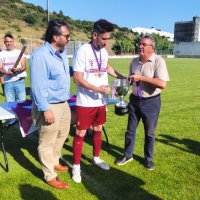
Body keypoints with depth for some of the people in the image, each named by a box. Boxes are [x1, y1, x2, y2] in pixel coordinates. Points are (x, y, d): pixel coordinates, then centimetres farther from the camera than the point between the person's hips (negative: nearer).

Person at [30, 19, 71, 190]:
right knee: (47, 142, 6)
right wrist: (45, 109, -22)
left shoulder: (62, 52, 7)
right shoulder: (40, 55, -21)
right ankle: (50, 176, 22)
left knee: (61, 136, 23)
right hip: (50, 106, -9)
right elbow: (37, 86, -22)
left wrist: (66, 100, 17)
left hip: (63, 103, 9)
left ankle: (54, 162, 45)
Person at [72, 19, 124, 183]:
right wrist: (97, 89, -24)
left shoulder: (104, 51, 6)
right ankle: (76, 166, 18)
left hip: (101, 101, 7)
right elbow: (77, 78, -19)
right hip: (85, 102, -7)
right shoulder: (83, 51, -16)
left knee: (98, 130, 18)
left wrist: (121, 77, 19)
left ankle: (96, 158, 37)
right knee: (80, 133, 3)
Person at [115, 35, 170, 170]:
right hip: (135, 100, 5)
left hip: (151, 102, -5)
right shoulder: (134, 61, 4)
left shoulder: (158, 61, -16)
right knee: (130, 130, 14)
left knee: (149, 133, 11)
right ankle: (128, 155, 33)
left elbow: (163, 84, -27)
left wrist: (141, 78, -26)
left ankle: (149, 159, 31)